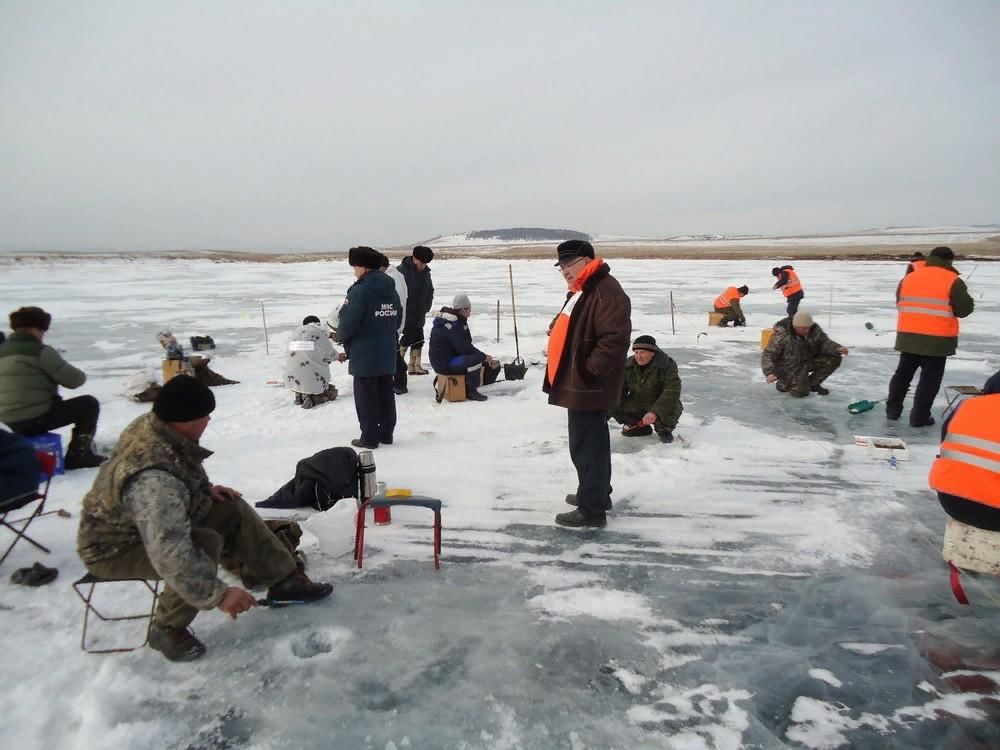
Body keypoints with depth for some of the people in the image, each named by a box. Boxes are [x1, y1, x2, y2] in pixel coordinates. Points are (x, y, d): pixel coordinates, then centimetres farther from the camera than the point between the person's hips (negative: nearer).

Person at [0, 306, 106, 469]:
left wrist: (52, 380, 21)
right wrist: (81, 376, 10)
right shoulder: (40, 351, -13)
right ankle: (78, 455, 3)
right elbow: (73, 379, -12)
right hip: (35, 419, -8)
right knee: (89, 404, 5)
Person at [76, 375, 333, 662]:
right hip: (115, 547, -9)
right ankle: (167, 629, -7)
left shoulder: (151, 424, -13)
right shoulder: (154, 478, -40)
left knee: (232, 510, -1)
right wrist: (218, 595, -34)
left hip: (148, 519, 9)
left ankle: (284, 579, 9)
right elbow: (169, 553, -40)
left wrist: (204, 488, -1)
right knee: (206, 545, -29)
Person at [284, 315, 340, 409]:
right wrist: (339, 355, 24)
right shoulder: (320, 333, -6)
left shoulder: (295, 333, 8)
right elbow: (330, 354, 0)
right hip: (314, 381, -5)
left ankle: (300, 395, 6)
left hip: (293, 380, 5)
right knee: (332, 392, 19)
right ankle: (312, 398, -8)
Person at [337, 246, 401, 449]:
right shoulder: (391, 289, 6)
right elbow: (397, 319, 12)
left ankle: (370, 437, 9)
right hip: (387, 355, 7)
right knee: (386, 394, 14)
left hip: (364, 356, -7)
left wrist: (341, 336, 1)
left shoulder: (360, 291, -18)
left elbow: (348, 323, -18)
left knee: (366, 397, 3)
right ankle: (386, 433, 22)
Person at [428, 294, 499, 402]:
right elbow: (464, 348, -25)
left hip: (454, 356, 10)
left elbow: (466, 345, 10)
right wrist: (484, 356, -15)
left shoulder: (460, 320, 10)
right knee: (476, 359, -30)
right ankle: (471, 392, -18)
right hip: (444, 363, -10)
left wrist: (485, 356, -1)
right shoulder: (450, 325, -22)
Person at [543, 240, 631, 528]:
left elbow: (614, 339, -27)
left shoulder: (607, 292, -19)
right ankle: (596, 493, 35)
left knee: (586, 446, -5)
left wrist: (590, 370, -24)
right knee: (591, 443, 21)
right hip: (579, 385, 11)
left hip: (588, 387, -11)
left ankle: (592, 509, 4)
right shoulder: (579, 292, 16)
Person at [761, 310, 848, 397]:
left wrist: (838, 349, -26)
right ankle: (783, 384, 9)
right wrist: (769, 373, -41)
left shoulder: (814, 329, -11)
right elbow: (768, 355, -26)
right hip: (789, 367, -6)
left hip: (808, 361, 6)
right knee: (801, 391, -24)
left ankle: (813, 383, 6)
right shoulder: (781, 335, -27)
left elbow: (824, 342, -5)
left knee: (834, 359, -10)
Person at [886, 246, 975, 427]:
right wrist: (968, 300, 14)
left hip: (908, 336, 5)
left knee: (903, 373, 18)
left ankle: (892, 409, 23)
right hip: (937, 339, -4)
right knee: (930, 378, 4)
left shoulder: (908, 278, 7)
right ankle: (919, 417, 6)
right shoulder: (953, 281, -8)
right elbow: (964, 309, -6)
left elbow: (900, 304, 16)